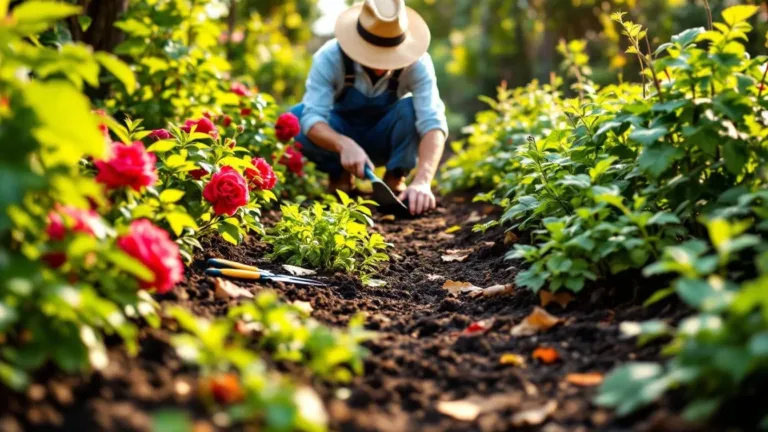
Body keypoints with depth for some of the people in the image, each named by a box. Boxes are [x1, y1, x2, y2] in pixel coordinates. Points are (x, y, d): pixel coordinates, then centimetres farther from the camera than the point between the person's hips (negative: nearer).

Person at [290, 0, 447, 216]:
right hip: (340, 137, 1)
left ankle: (394, 181, -11)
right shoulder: (329, 58, -28)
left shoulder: (417, 63, -28)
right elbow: (312, 117, -35)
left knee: (412, 109, -32)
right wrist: (344, 144, -56)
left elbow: (432, 122, -36)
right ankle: (340, 175, -5)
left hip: (386, 140, 0)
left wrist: (422, 181, -51)